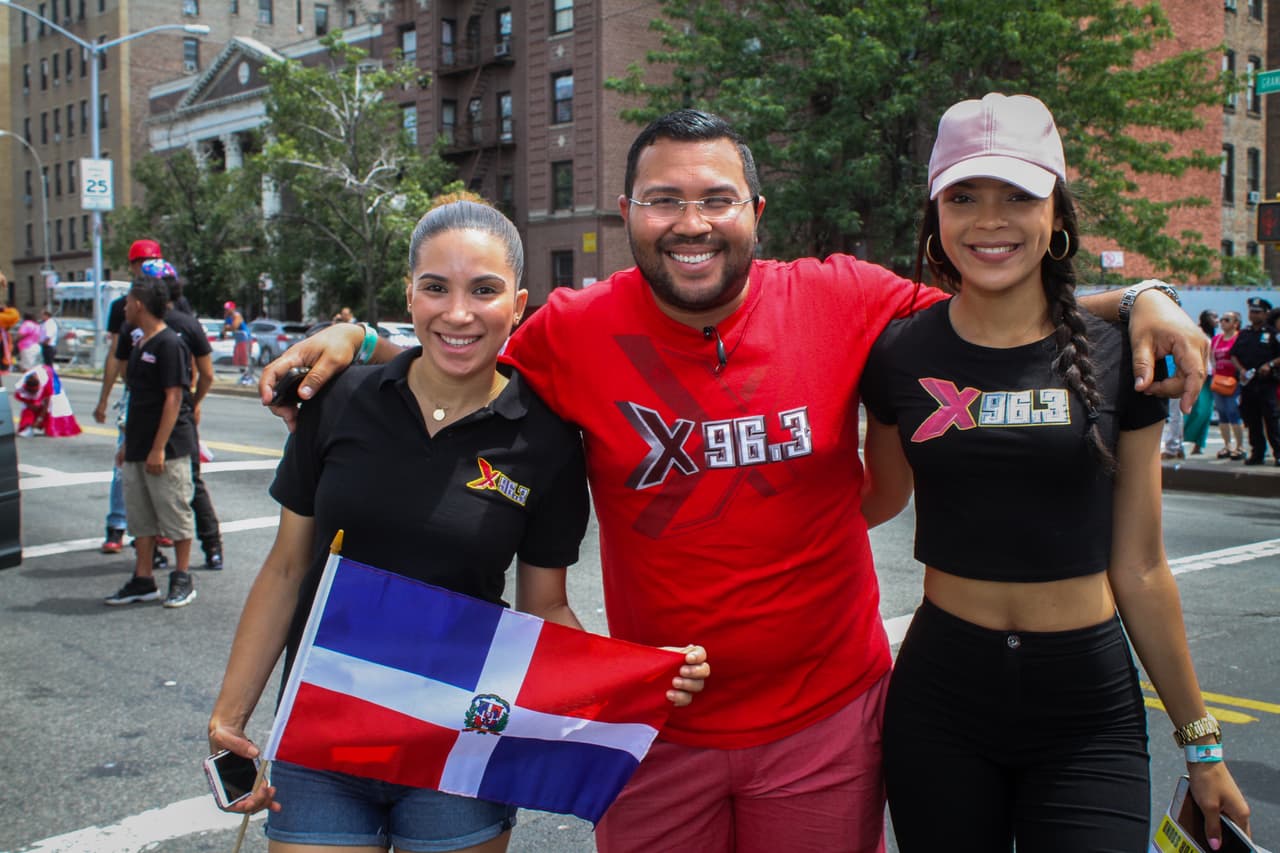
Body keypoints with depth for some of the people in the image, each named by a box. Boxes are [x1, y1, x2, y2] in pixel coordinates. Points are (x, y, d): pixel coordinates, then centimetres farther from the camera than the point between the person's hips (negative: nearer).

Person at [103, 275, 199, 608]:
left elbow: (173, 399, -18)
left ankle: (182, 580, 11)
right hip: (138, 450, 9)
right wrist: (127, 444, 20)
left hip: (168, 450, -9)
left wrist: (158, 448, -20)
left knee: (175, 514, 1)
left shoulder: (169, 344, -14)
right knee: (140, 516, 12)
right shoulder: (140, 344, 15)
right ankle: (143, 581, 19)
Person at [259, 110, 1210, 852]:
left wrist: (1136, 297, -9)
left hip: (825, 716, 0)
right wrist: (353, 339, -5)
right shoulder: (575, 333, -9)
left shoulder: (844, 301, -10)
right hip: (657, 726, 1)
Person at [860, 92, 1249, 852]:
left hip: (1088, 710, 0)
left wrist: (1201, 742, 6)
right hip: (941, 699, 1)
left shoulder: (1117, 356, -2)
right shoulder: (901, 357, -2)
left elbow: (1140, 569, 3)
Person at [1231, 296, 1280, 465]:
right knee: (1252, 421, 7)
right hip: (1247, 383, 4)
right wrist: (1241, 369, 0)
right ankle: (1257, 453, 15)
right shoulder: (1243, 334, 15)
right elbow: (1233, 355, 16)